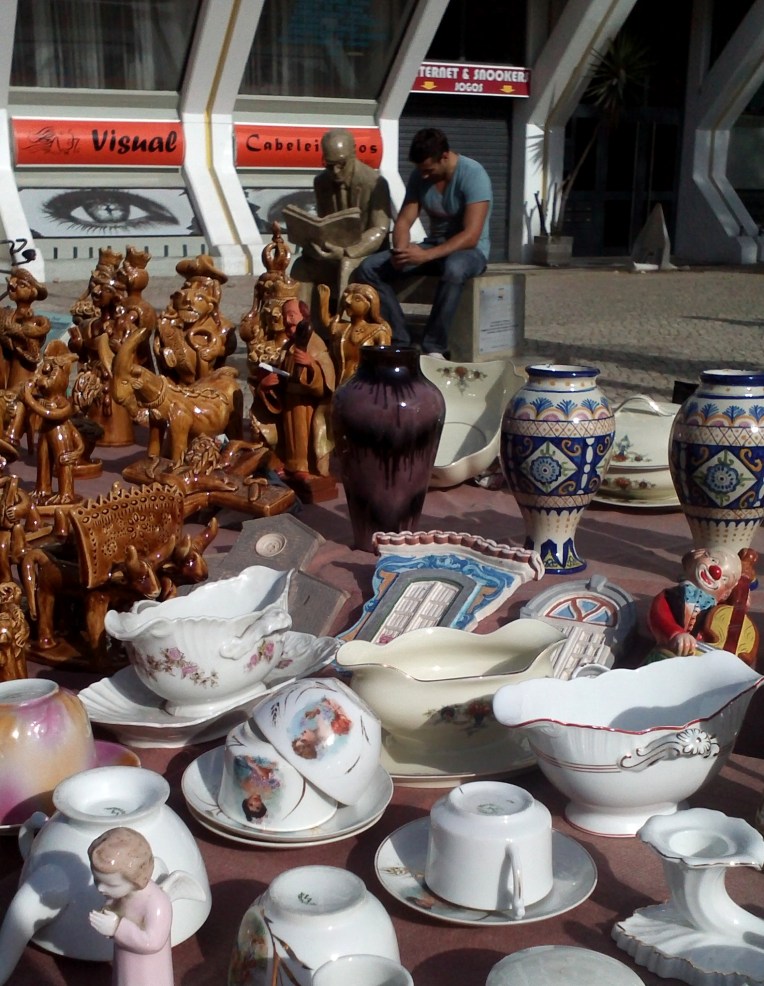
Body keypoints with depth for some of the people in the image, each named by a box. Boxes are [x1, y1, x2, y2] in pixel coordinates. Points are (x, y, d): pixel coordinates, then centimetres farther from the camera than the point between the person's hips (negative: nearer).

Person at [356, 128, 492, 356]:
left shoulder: (473, 175, -19)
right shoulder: (419, 176, 0)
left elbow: (471, 236, -27)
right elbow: (404, 221, -1)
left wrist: (427, 255, -37)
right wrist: (400, 250, -24)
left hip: (470, 250, -6)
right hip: (433, 245, 6)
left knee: (453, 268, -44)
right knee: (369, 267, -13)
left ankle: (434, 348, -33)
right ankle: (399, 341, -17)